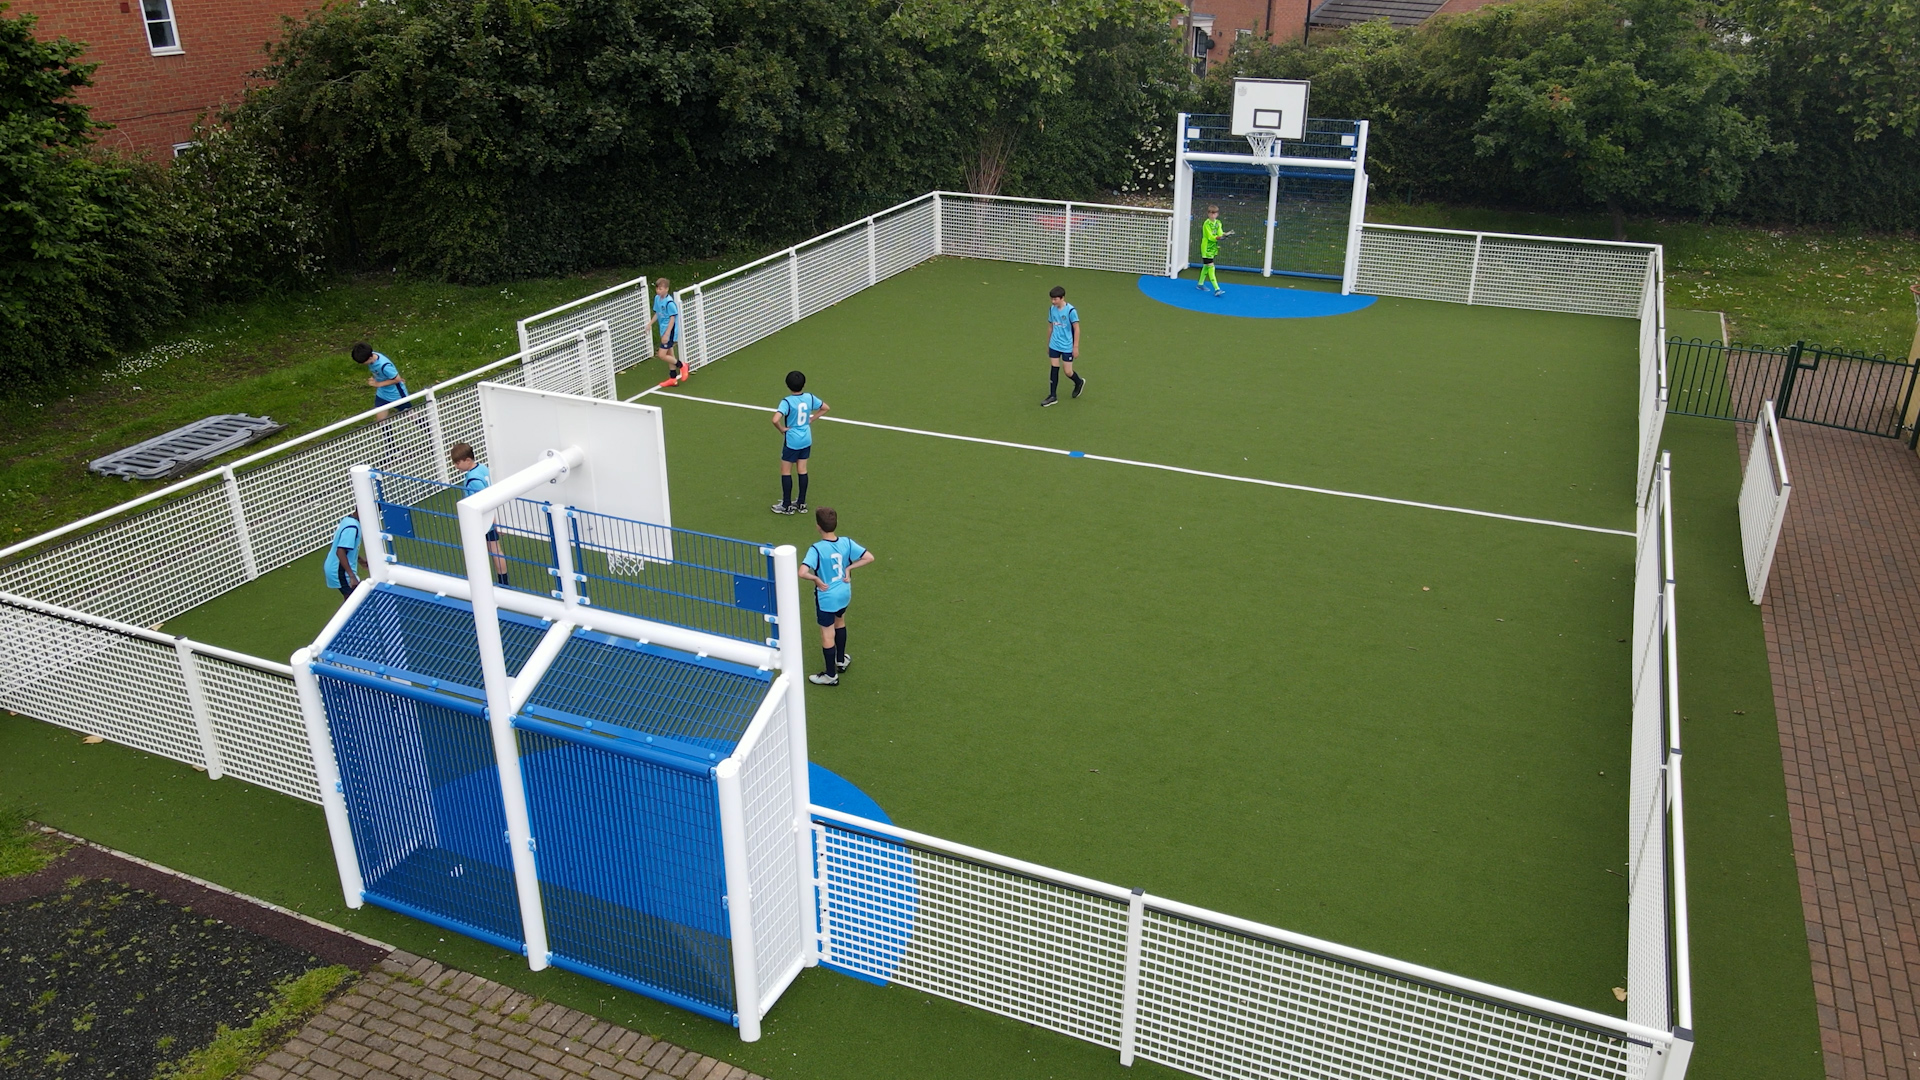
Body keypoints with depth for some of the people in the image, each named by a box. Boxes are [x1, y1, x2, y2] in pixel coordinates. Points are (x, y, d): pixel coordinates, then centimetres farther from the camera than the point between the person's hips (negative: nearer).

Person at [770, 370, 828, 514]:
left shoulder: (787, 402, -21)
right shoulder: (809, 398, -4)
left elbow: (775, 420, -34)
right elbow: (825, 408, 11)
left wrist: (782, 429, -15)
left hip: (792, 441, -6)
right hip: (806, 440, 6)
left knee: (786, 471, 7)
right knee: (802, 470, 14)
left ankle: (787, 505, 12)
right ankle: (802, 504, 20)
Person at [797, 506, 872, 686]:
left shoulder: (817, 549, -27)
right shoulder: (847, 542, -13)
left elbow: (802, 572, -37)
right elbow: (869, 557, -12)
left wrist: (817, 579, -19)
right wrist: (849, 568, -7)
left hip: (826, 597, -6)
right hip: (844, 593, 6)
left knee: (827, 635, 10)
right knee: (840, 622, 32)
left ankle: (831, 675, 24)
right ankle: (841, 660, 49)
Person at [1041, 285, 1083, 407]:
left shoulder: (1071, 310, -16)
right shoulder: (1052, 309, 1)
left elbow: (1076, 329, -12)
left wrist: (1076, 347, -12)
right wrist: (1048, 344, 18)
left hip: (1067, 347, -5)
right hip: (1054, 346, 5)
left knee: (1068, 372, 1)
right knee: (1054, 369, 4)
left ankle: (1079, 383, 33)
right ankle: (1053, 396, 10)